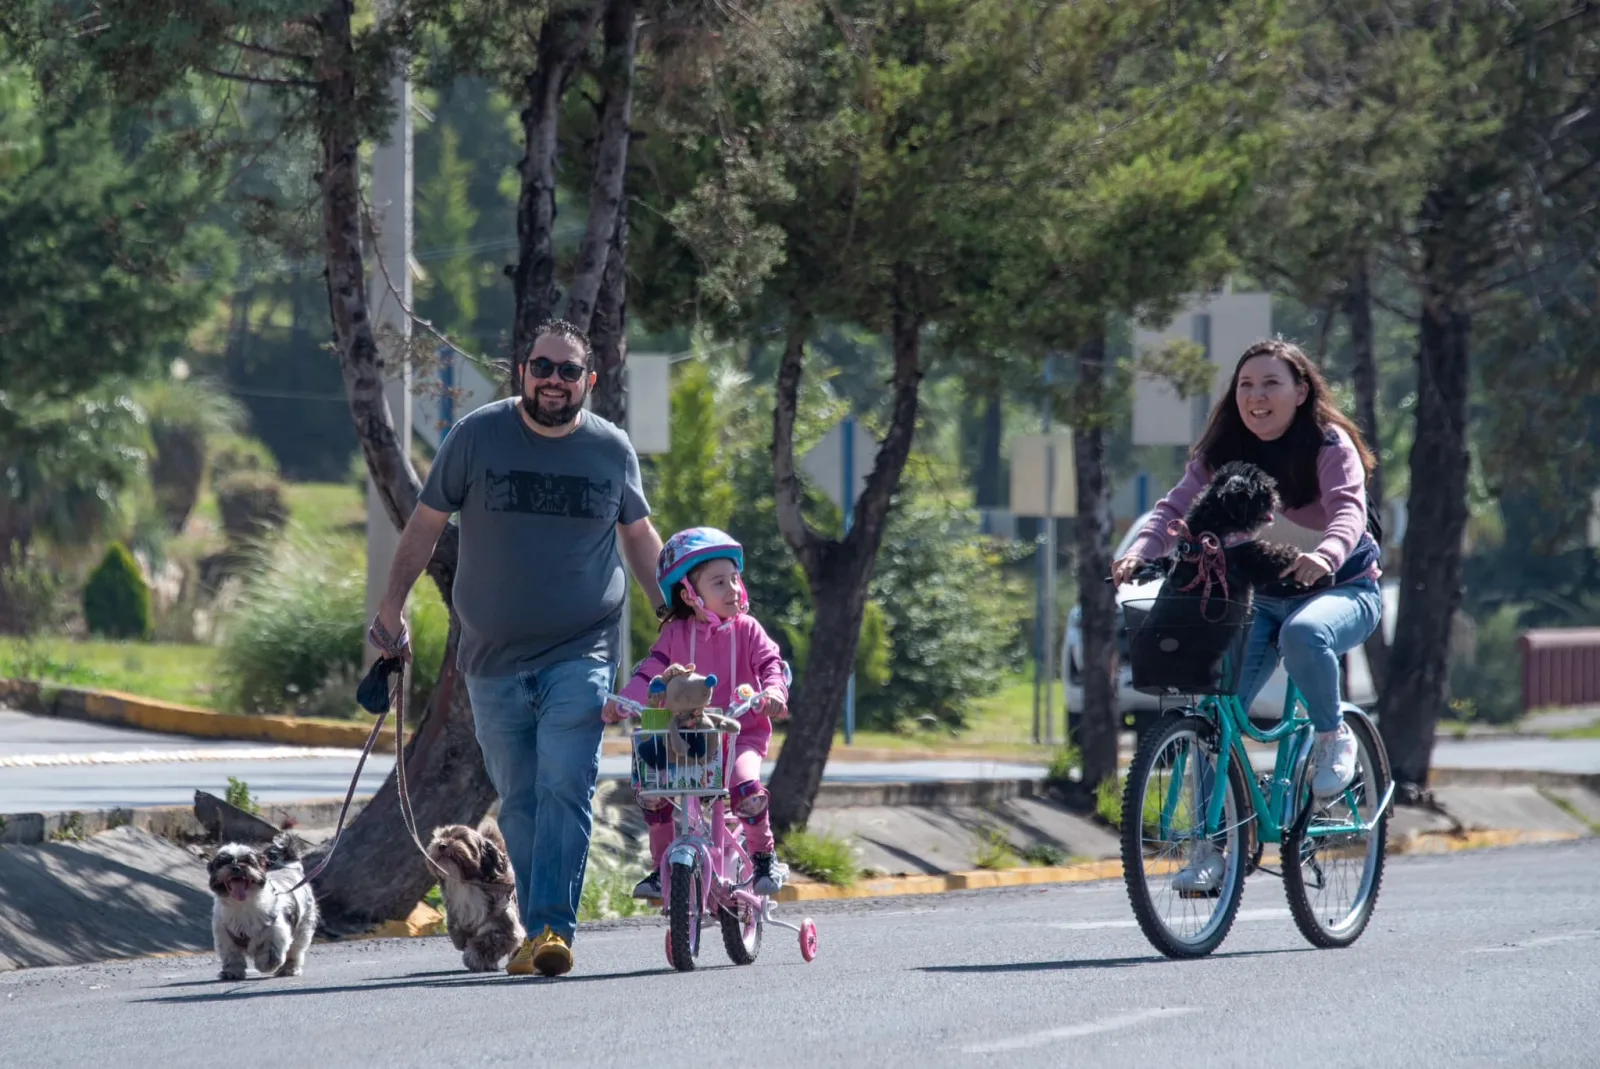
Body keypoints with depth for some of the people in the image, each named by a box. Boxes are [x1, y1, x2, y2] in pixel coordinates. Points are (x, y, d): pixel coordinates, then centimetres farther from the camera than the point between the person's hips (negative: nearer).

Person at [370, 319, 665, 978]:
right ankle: (538, 934, 14)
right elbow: (425, 525, 9)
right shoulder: (476, 438, 1)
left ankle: (553, 929, -19)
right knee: (518, 802, 6)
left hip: (582, 656, -1)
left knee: (565, 790, -15)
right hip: (494, 658, 1)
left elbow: (640, 537, 19)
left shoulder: (612, 450, 4)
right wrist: (391, 610, 9)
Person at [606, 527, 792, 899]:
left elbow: (771, 663, -5)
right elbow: (650, 672, 0)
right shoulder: (675, 634, 5)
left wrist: (774, 691, -28)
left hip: (740, 734, -2)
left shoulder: (746, 630, 3)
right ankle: (662, 867, 3)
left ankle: (764, 857, -4)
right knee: (652, 792, -17)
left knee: (746, 789, -30)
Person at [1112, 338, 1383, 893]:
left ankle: (1333, 737, -12)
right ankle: (1212, 843, -9)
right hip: (1259, 597, 4)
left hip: (1342, 590, -4)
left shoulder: (1330, 446, -13)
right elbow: (1177, 508, -11)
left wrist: (1326, 554, -51)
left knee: (1304, 633, -40)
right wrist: (1139, 552, -32)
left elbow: (1348, 511, -28)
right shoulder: (1223, 453, -1)